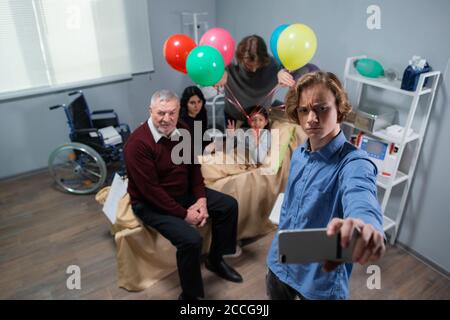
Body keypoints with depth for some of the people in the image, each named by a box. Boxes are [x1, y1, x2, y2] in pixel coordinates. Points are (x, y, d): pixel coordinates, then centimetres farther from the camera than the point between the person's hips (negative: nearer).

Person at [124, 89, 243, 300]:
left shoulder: (182, 131, -3)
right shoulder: (138, 143, -26)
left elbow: (193, 167, 6)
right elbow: (151, 190, -26)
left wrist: (201, 199, -8)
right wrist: (184, 214, -22)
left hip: (184, 193, 8)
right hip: (151, 204, -8)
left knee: (229, 205, 4)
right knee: (191, 239, -28)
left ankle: (215, 260, 22)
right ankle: (189, 294, 0)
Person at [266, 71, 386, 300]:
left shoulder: (354, 164, -26)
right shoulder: (299, 154, -3)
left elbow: (361, 199, -49)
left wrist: (365, 224, -71)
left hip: (321, 279, -5)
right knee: (275, 295, 26)